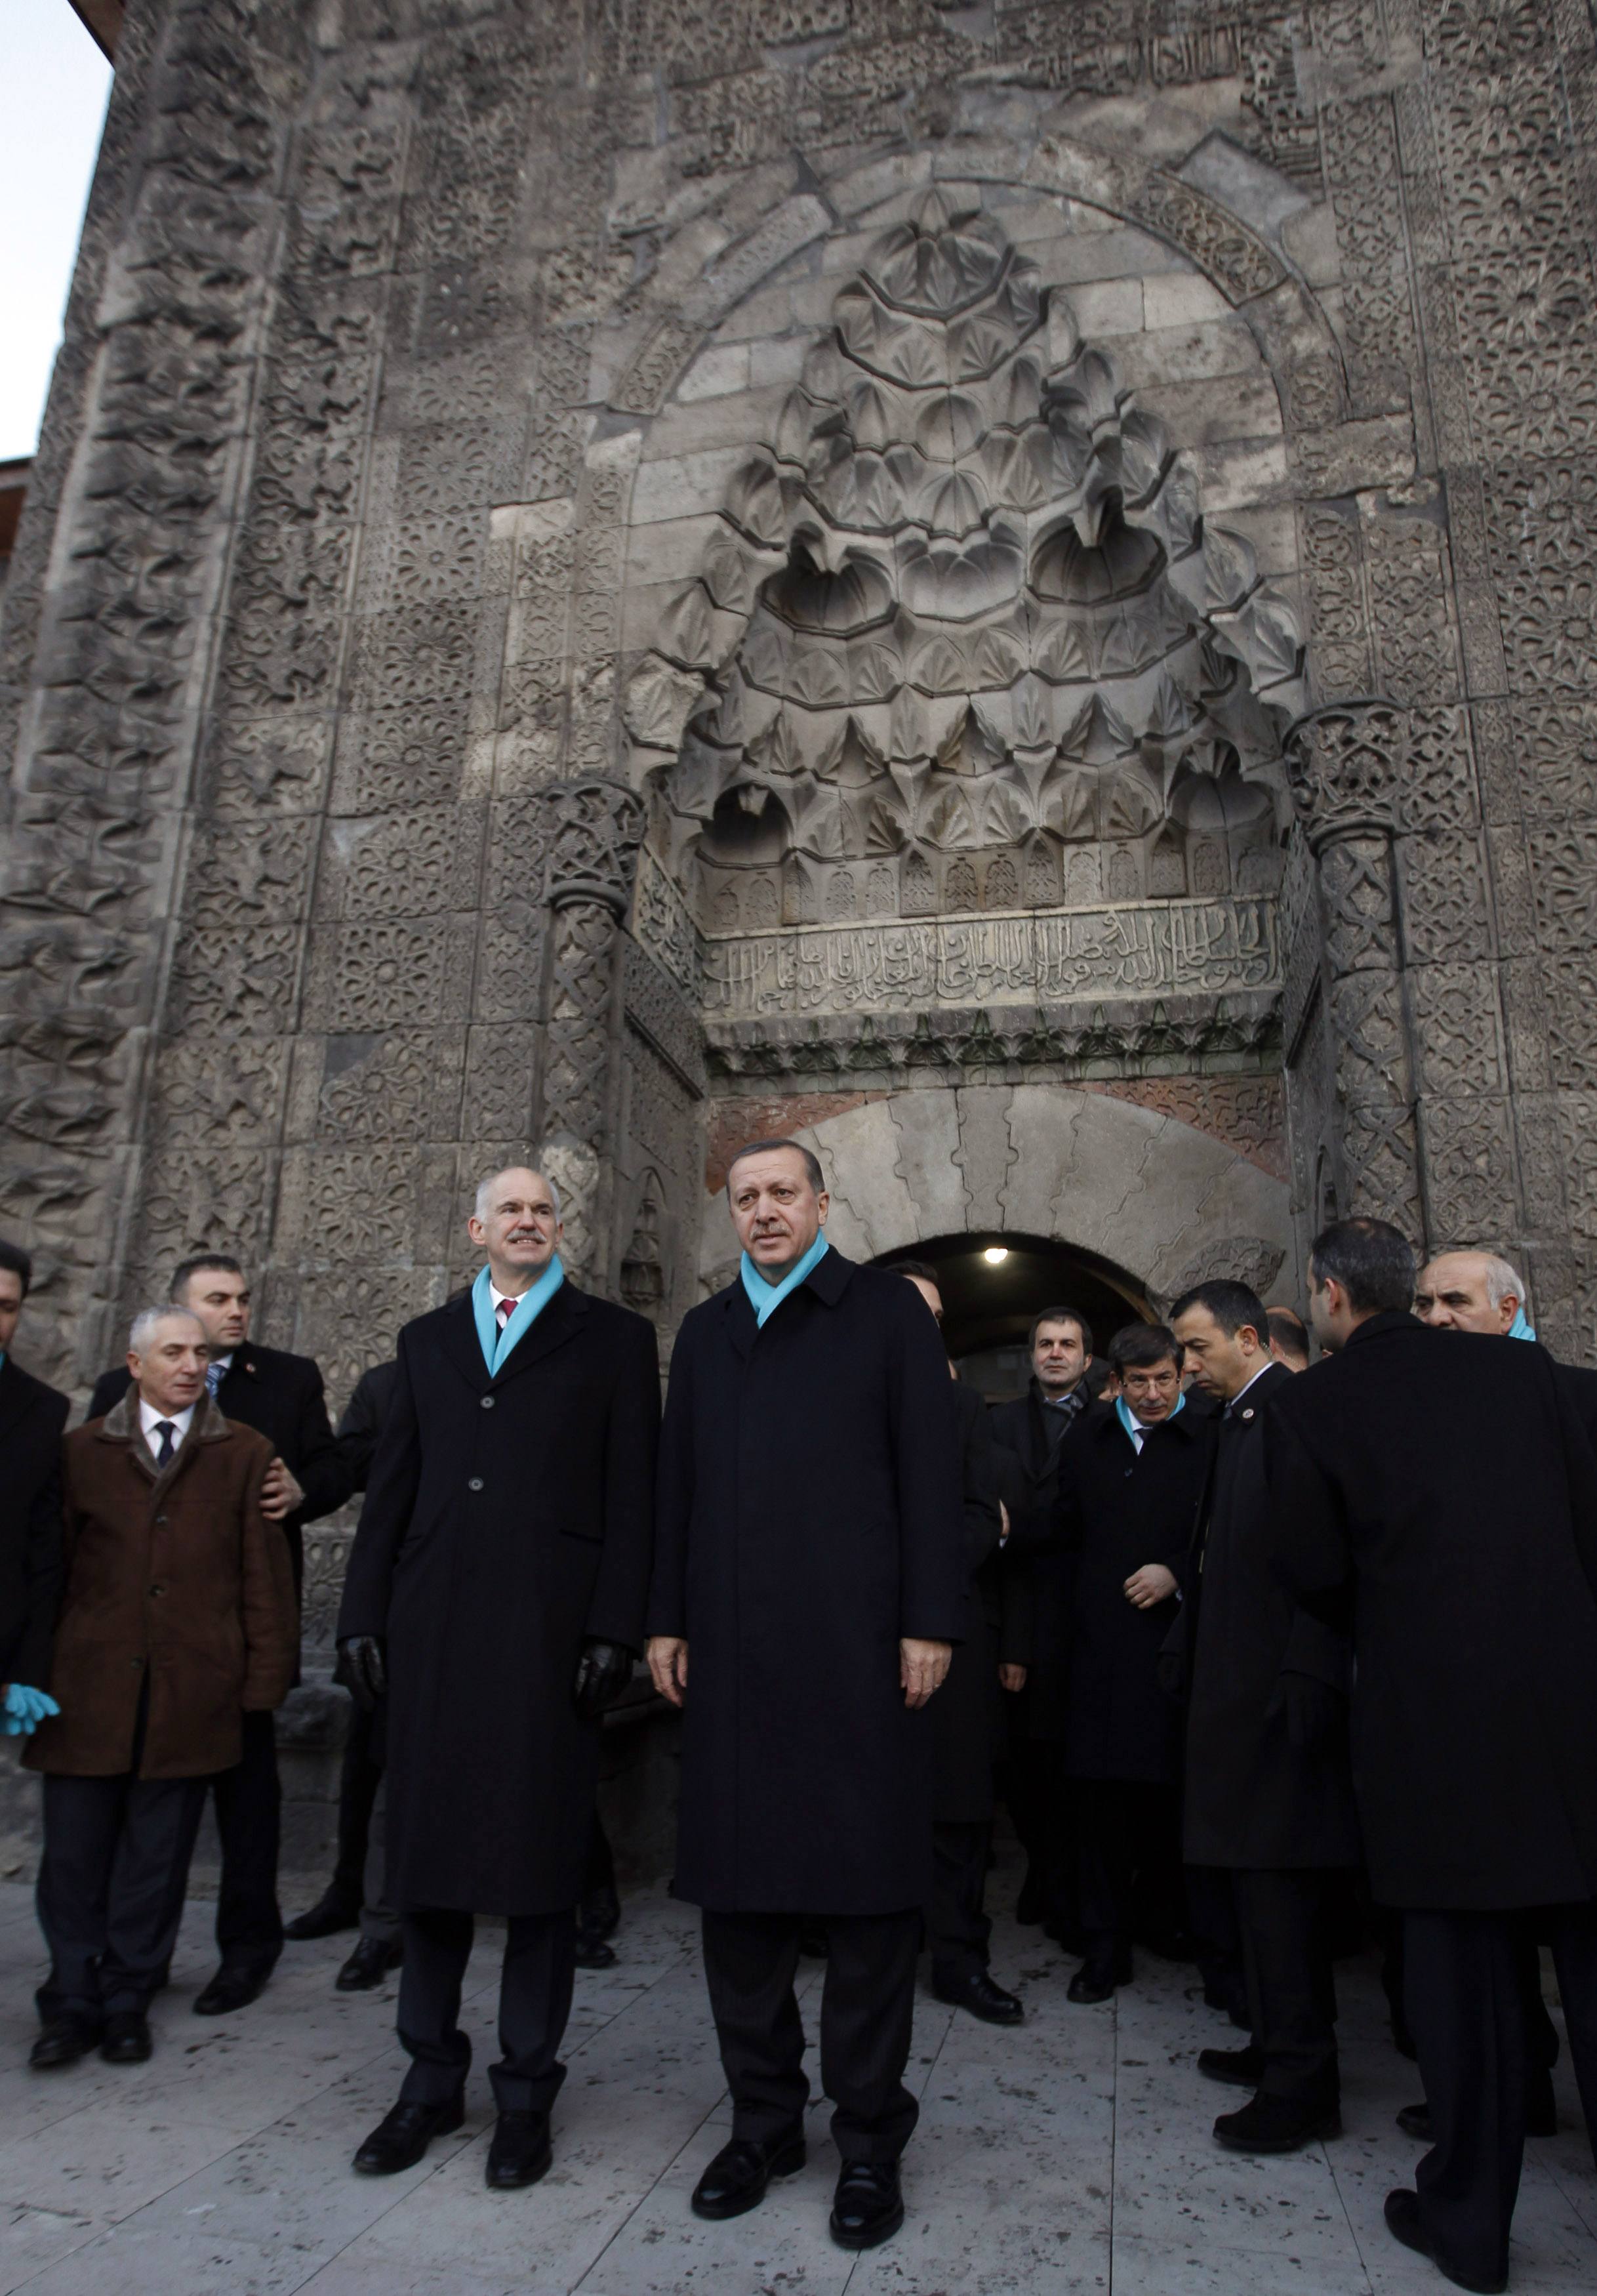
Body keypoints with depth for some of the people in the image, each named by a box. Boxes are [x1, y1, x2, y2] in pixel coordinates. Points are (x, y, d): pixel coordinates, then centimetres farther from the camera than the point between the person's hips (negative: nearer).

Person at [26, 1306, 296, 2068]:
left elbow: (264, 1576, 2)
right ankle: (73, 2002, 25)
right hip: (90, 1684, 1)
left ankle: (128, 2001, 26)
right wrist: (32, 1672, 4)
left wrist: (264, 1678, -2)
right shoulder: (83, 1450, 7)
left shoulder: (245, 1455, 4)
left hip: (192, 1687, -1)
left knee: (156, 1853, 9)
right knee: (74, 1851, 7)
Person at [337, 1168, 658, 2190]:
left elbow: (632, 1494, -2)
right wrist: (364, 1614, 6)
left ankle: (527, 2093, 22)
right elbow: (390, 1488, 14)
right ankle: (433, 2078, 30)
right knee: (427, 1850, 12)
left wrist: (615, 1631, -9)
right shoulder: (428, 1340, 17)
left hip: (550, 1630, -3)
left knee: (541, 1860, 4)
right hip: (432, 1627, 4)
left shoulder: (615, 1338, 5)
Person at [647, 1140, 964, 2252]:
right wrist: (668, 1618, 10)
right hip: (731, 1649, 4)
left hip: (857, 1648, -3)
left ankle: (870, 2138, 23)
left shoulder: (887, 1309, 3)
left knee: (870, 1894, 5)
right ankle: (764, 2119, 29)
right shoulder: (707, 1329, 15)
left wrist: (929, 1621, -8)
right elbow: (678, 1482, 14)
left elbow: (931, 1471, -3)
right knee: (738, 1890, 11)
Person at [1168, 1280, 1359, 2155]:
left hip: (1279, 1687, -9)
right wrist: (1188, 1646, 15)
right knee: (1264, 1877, 17)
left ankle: (1301, 2084, 9)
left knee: (1277, 1877, -2)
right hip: (1240, 1686, 9)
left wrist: (1305, 1681, -22)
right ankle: (1279, 2044, 30)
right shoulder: (1238, 1420, 15)